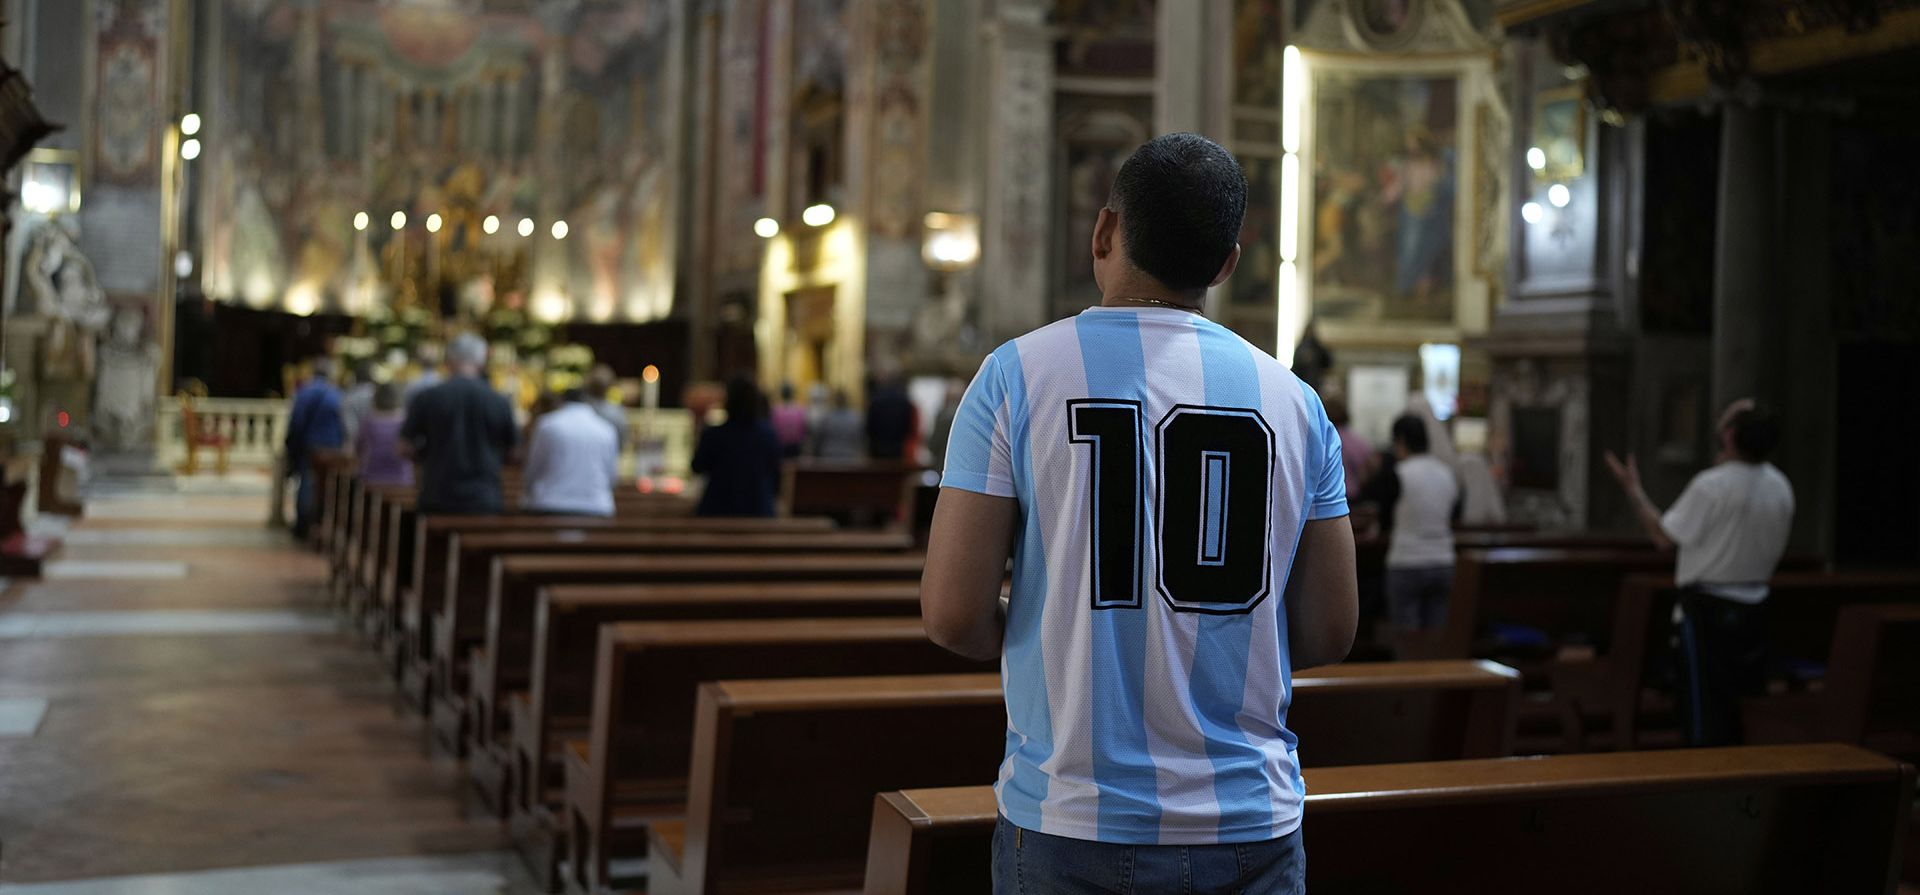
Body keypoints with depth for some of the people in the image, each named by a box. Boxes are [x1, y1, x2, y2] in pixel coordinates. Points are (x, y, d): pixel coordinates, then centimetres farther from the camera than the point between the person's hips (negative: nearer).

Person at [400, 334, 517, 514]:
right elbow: (512, 450, 6)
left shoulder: (427, 398, -4)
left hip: (436, 501, 0)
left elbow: (406, 446, 0)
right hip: (485, 503, 0)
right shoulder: (500, 403, -3)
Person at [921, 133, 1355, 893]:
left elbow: (953, 615, -10)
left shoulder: (1018, 375, -7)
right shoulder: (1292, 401, 1)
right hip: (1252, 825, 2)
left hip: (1071, 827, -2)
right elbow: (1328, 634, 3)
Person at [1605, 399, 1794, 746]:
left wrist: (1633, 489, -1)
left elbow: (1664, 536, -13)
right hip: (1756, 604, 7)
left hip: (1709, 607, -7)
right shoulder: (1780, 485, 2)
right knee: (1748, 702, 14)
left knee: (1706, 709, 1)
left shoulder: (1712, 485, -20)